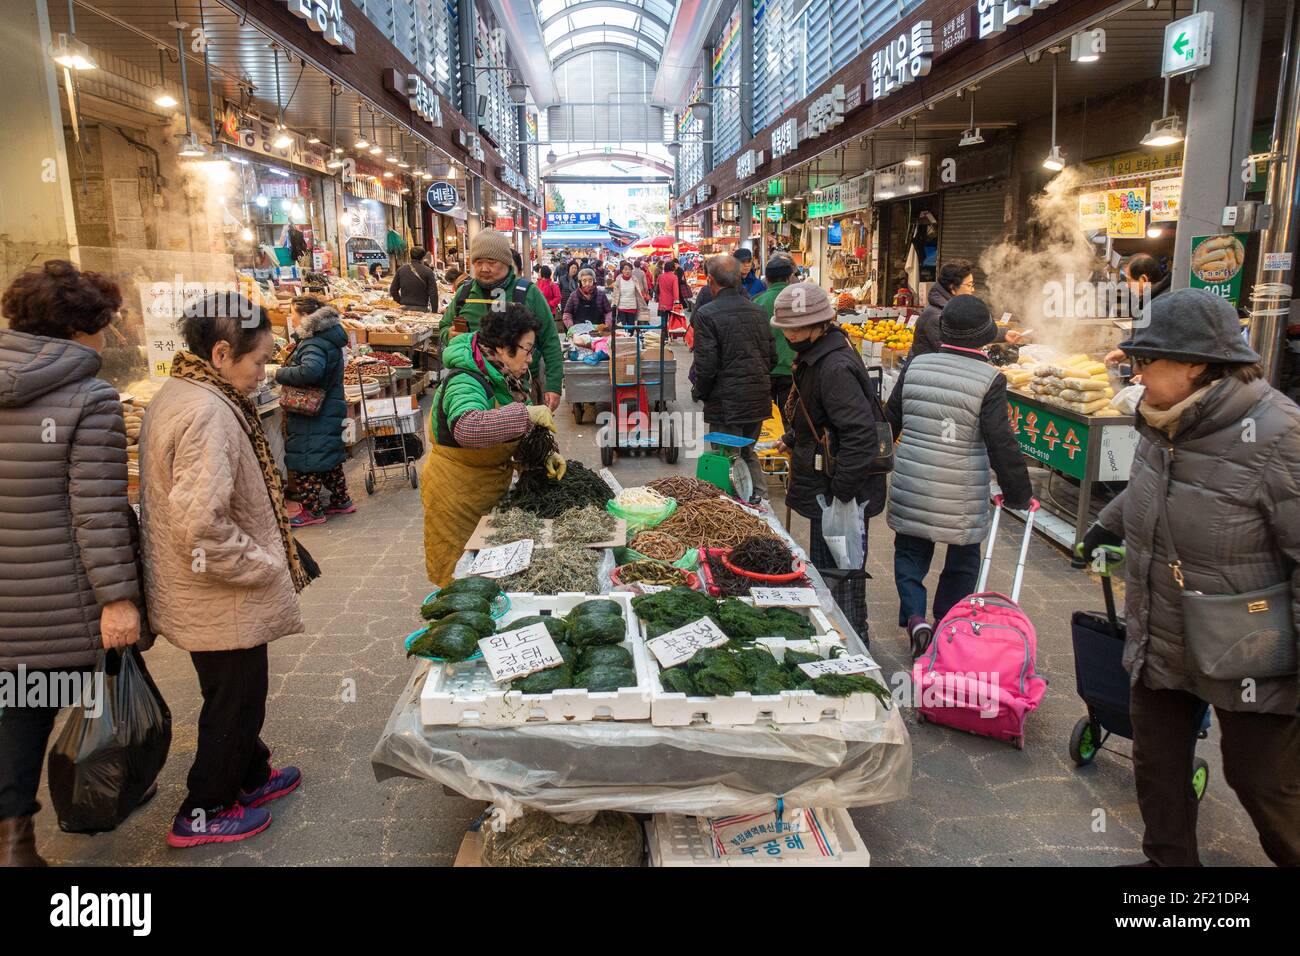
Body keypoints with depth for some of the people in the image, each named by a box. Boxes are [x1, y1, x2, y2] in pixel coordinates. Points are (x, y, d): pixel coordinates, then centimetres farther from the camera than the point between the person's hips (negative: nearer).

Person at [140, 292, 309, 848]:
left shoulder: (176, 395, 7)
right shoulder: (207, 413, -26)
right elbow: (202, 525, -33)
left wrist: (265, 557, 15)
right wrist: (265, 566, -17)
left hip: (198, 593, 10)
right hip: (223, 600, -10)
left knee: (237, 693, 25)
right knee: (233, 701, 10)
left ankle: (250, 774, 45)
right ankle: (204, 812, 28)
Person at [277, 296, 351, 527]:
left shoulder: (315, 343, -21)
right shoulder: (328, 337, 10)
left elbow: (310, 371, -38)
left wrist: (280, 373, -25)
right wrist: (293, 359, 6)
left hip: (313, 415, -10)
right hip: (329, 410, 10)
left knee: (303, 460, 0)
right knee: (329, 456, 19)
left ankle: (313, 510, 8)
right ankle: (341, 501, 28)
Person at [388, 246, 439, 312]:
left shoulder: (401, 270, 7)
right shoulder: (428, 271, -5)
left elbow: (393, 290, 11)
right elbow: (433, 294, -7)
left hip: (405, 308, 4)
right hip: (421, 309, -4)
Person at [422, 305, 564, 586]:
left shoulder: (506, 377, 1)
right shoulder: (465, 382, -27)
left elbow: (522, 429, 9)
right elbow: (466, 428, -49)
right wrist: (527, 413, -44)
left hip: (491, 487, 9)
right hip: (456, 495, -8)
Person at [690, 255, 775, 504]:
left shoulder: (706, 315, -13)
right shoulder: (758, 312, 5)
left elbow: (706, 365, -15)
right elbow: (772, 357, 10)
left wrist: (698, 393, 1)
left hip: (726, 402, -6)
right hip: (758, 400, 6)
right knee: (748, 452, 23)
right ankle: (758, 500, 24)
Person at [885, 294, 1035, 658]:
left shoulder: (915, 366, -2)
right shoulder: (990, 380, -12)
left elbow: (890, 421, 9)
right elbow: (1002, 444, -11)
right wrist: (1019, 494, 0)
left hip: (911, 488, 3)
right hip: (962, 497, -2)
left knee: (910, 550, 18)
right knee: (962, 559, 18)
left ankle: (914, 615, 1)